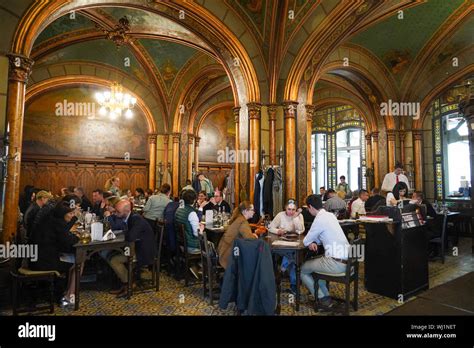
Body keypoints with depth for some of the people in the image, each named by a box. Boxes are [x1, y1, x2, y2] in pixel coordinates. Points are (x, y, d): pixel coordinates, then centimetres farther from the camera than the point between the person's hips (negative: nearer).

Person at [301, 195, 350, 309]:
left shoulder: (319, 219, -17)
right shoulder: (330, 215, 8)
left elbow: (306, 241, -8)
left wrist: (310, 242, 14)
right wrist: (314, 242, 4)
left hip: (336, 263, -9)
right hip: (346, 259, 9)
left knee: (302, 270, 8)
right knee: (313, 262, 28)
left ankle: (323, 298, 15)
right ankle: (324, 293, 28)